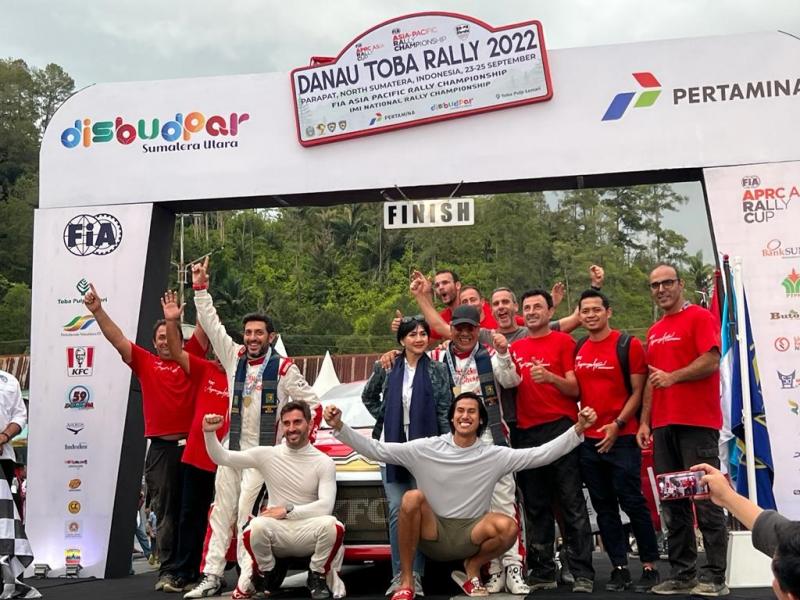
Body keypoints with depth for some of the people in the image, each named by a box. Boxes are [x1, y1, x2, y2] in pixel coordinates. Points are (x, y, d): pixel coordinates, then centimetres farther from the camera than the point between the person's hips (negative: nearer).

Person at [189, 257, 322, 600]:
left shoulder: (283, 368, -6)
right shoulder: (234, 358, 6)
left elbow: (313, 404, -1)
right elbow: (211, 324, 5)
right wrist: (200, 288, 0)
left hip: (266, 452, -5)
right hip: (231, 449, 5)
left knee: (247, 512, -11)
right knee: (221, 512, 5)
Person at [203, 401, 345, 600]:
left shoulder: (324, 462, -4)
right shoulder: (268, 454, 0)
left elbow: (326, 506, -14)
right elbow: (222, 458, -3)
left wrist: (288, 510, -17)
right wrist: (209, 433, -20)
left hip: (308, 532, -1)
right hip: (277, 532, 1)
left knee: (331, 525, -34)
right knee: (256, 527, -34)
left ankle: (317, 577, -3)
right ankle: (263, 576, 0)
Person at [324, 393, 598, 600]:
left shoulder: (495, 456, -2)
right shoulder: (425, 448, -5)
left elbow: (541, 454, -6)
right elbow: (377, 449, -7)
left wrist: (577, 429, -17)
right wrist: (339, 427, -19)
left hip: (470, 535, 1)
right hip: (431, 534, -1)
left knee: (507, 527, -28)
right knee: (412, 498, -30)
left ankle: (472, 569, 6)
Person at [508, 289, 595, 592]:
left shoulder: (563, 341, 3)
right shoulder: (516, 347, 15)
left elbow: (575, 389, -2)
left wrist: (550, 377, -20)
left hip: (560, 427, -4)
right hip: (527, 432, 4)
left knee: (572, 504, -3)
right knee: (536, 507, 8)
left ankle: (583, 574, 1)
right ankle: (543, 572, 16)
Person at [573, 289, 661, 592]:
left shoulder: (628, 345, -5)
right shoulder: (577, 350, 9)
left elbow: (638, 391, -6)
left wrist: (617, 425, -14)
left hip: (622, 437, -5)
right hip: (588, 440, 5)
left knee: (632, 502, -2)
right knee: (604, 506, 8)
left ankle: (650, 567, 11)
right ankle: (619, 568, 17)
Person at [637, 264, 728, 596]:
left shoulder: (700, 317, -2)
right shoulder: (654, 332, 19)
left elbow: (711, 361, -14)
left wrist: (672, 377, -18)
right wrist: (645, 422, 13)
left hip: (697, 423, -7)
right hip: (663, 426, 7)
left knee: (705, 498, -3)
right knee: (673, 501, 9)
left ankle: (715, 576, 5)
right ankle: (682, 573, 17)